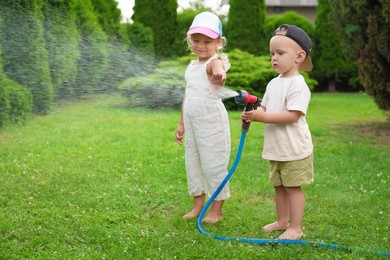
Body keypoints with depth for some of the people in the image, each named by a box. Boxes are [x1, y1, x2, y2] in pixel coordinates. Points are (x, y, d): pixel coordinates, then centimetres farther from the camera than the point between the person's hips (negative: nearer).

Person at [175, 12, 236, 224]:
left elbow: (217, 65, -39)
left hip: (212, 123, -8)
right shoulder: (191, 67, 12)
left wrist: (219, 71, -63)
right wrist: (181, 124, 20)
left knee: (213, 165, 1)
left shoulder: (215, 61, -12)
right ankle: (198, 206, 28)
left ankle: (216, 210, 13)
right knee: (193, 164, 14)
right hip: (192, 123, 8)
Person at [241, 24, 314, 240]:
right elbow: (265, 108, 15)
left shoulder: (298, 84, -17)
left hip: (293, 149, -8)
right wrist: (253, 114, -8)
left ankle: (295, 228, 10)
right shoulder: (273, 83, 10)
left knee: (292, 187, 0)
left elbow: (293, 115, -23)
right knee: (278, 186, 17)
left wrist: (263, 117, -27)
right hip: (276, 148, 8)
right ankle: (282, 221, 30)